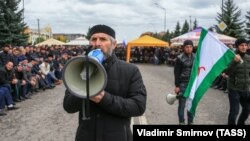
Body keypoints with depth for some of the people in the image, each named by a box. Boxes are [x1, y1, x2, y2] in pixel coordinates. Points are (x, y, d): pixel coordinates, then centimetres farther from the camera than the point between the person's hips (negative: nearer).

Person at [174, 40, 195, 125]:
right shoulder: (180, 58, -7)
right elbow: (176, 73, -6)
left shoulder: (195, 57, 4)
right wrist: (177, 86, -10)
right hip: (183, 84, -3)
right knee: (182, 104, 2)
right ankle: (181, 122, 14)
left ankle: (190, 122, 23)